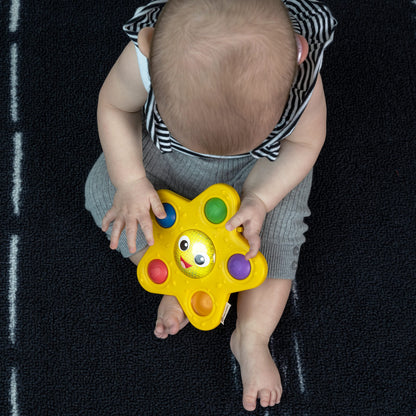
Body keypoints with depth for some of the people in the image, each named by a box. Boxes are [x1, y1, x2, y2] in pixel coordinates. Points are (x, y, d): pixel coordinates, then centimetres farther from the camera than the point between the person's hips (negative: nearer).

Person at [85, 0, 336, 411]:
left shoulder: (300, 73, -40)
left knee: (278, 229, -16)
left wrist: (261, 198, -28)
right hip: (167, 151, 1)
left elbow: (305, 142, -17)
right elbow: (113, 106, -17)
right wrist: (130, 180, -26)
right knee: (104, 190, -11)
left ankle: (252, 337, 3)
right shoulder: (147, 57, -41)